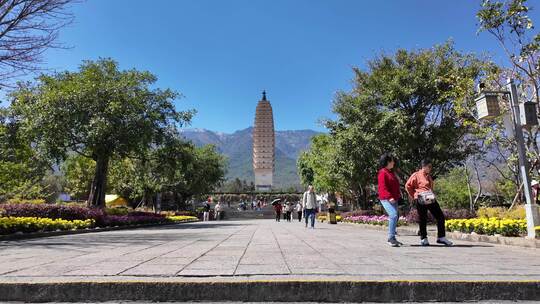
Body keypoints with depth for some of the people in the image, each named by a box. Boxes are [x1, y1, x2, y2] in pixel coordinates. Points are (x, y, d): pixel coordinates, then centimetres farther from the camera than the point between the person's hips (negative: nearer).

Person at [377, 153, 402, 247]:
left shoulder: (391, 172, 21)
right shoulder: (382, 172, -9)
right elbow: (382, 187, -18)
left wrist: (398, 194, 20)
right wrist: (389, 197, -27)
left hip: (393, 199, 10)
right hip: (386, 199, -10)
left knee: (396, 216, 10)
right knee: (394, 215, -24)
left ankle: (392, 238, 20)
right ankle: (391, 238, -19)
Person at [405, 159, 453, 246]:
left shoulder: (429, 176, 17)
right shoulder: (416, 175, -7)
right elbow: (407, 186, -8)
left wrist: (432, 194, 18)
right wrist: (414, 196, -6)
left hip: (431, 200, 7)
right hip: (421, 201, -7)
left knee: (440, 216, 4)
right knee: (423, 219, 1)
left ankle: (441, 237, 14)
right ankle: (423, 239, 14)